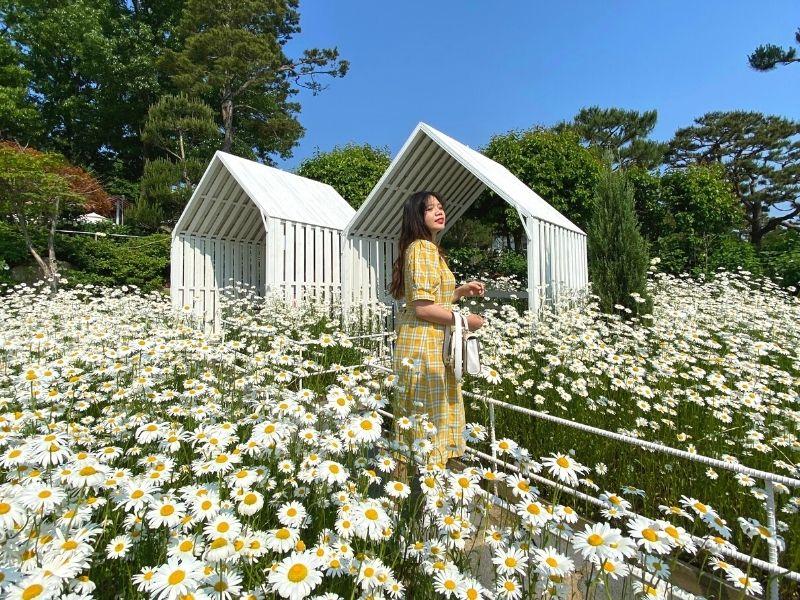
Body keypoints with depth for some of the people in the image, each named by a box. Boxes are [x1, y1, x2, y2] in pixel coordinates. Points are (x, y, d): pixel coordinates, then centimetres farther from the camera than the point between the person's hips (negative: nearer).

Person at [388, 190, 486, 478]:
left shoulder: (430, 248, 19)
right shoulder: (422, 248, -13)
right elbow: (423, 307, -21)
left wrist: (462, 291, 13)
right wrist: (465, 320, -12)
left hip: (432, 345, 10)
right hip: (423, 345, -10)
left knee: (422, 421, 18)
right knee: (426, 422, 1)